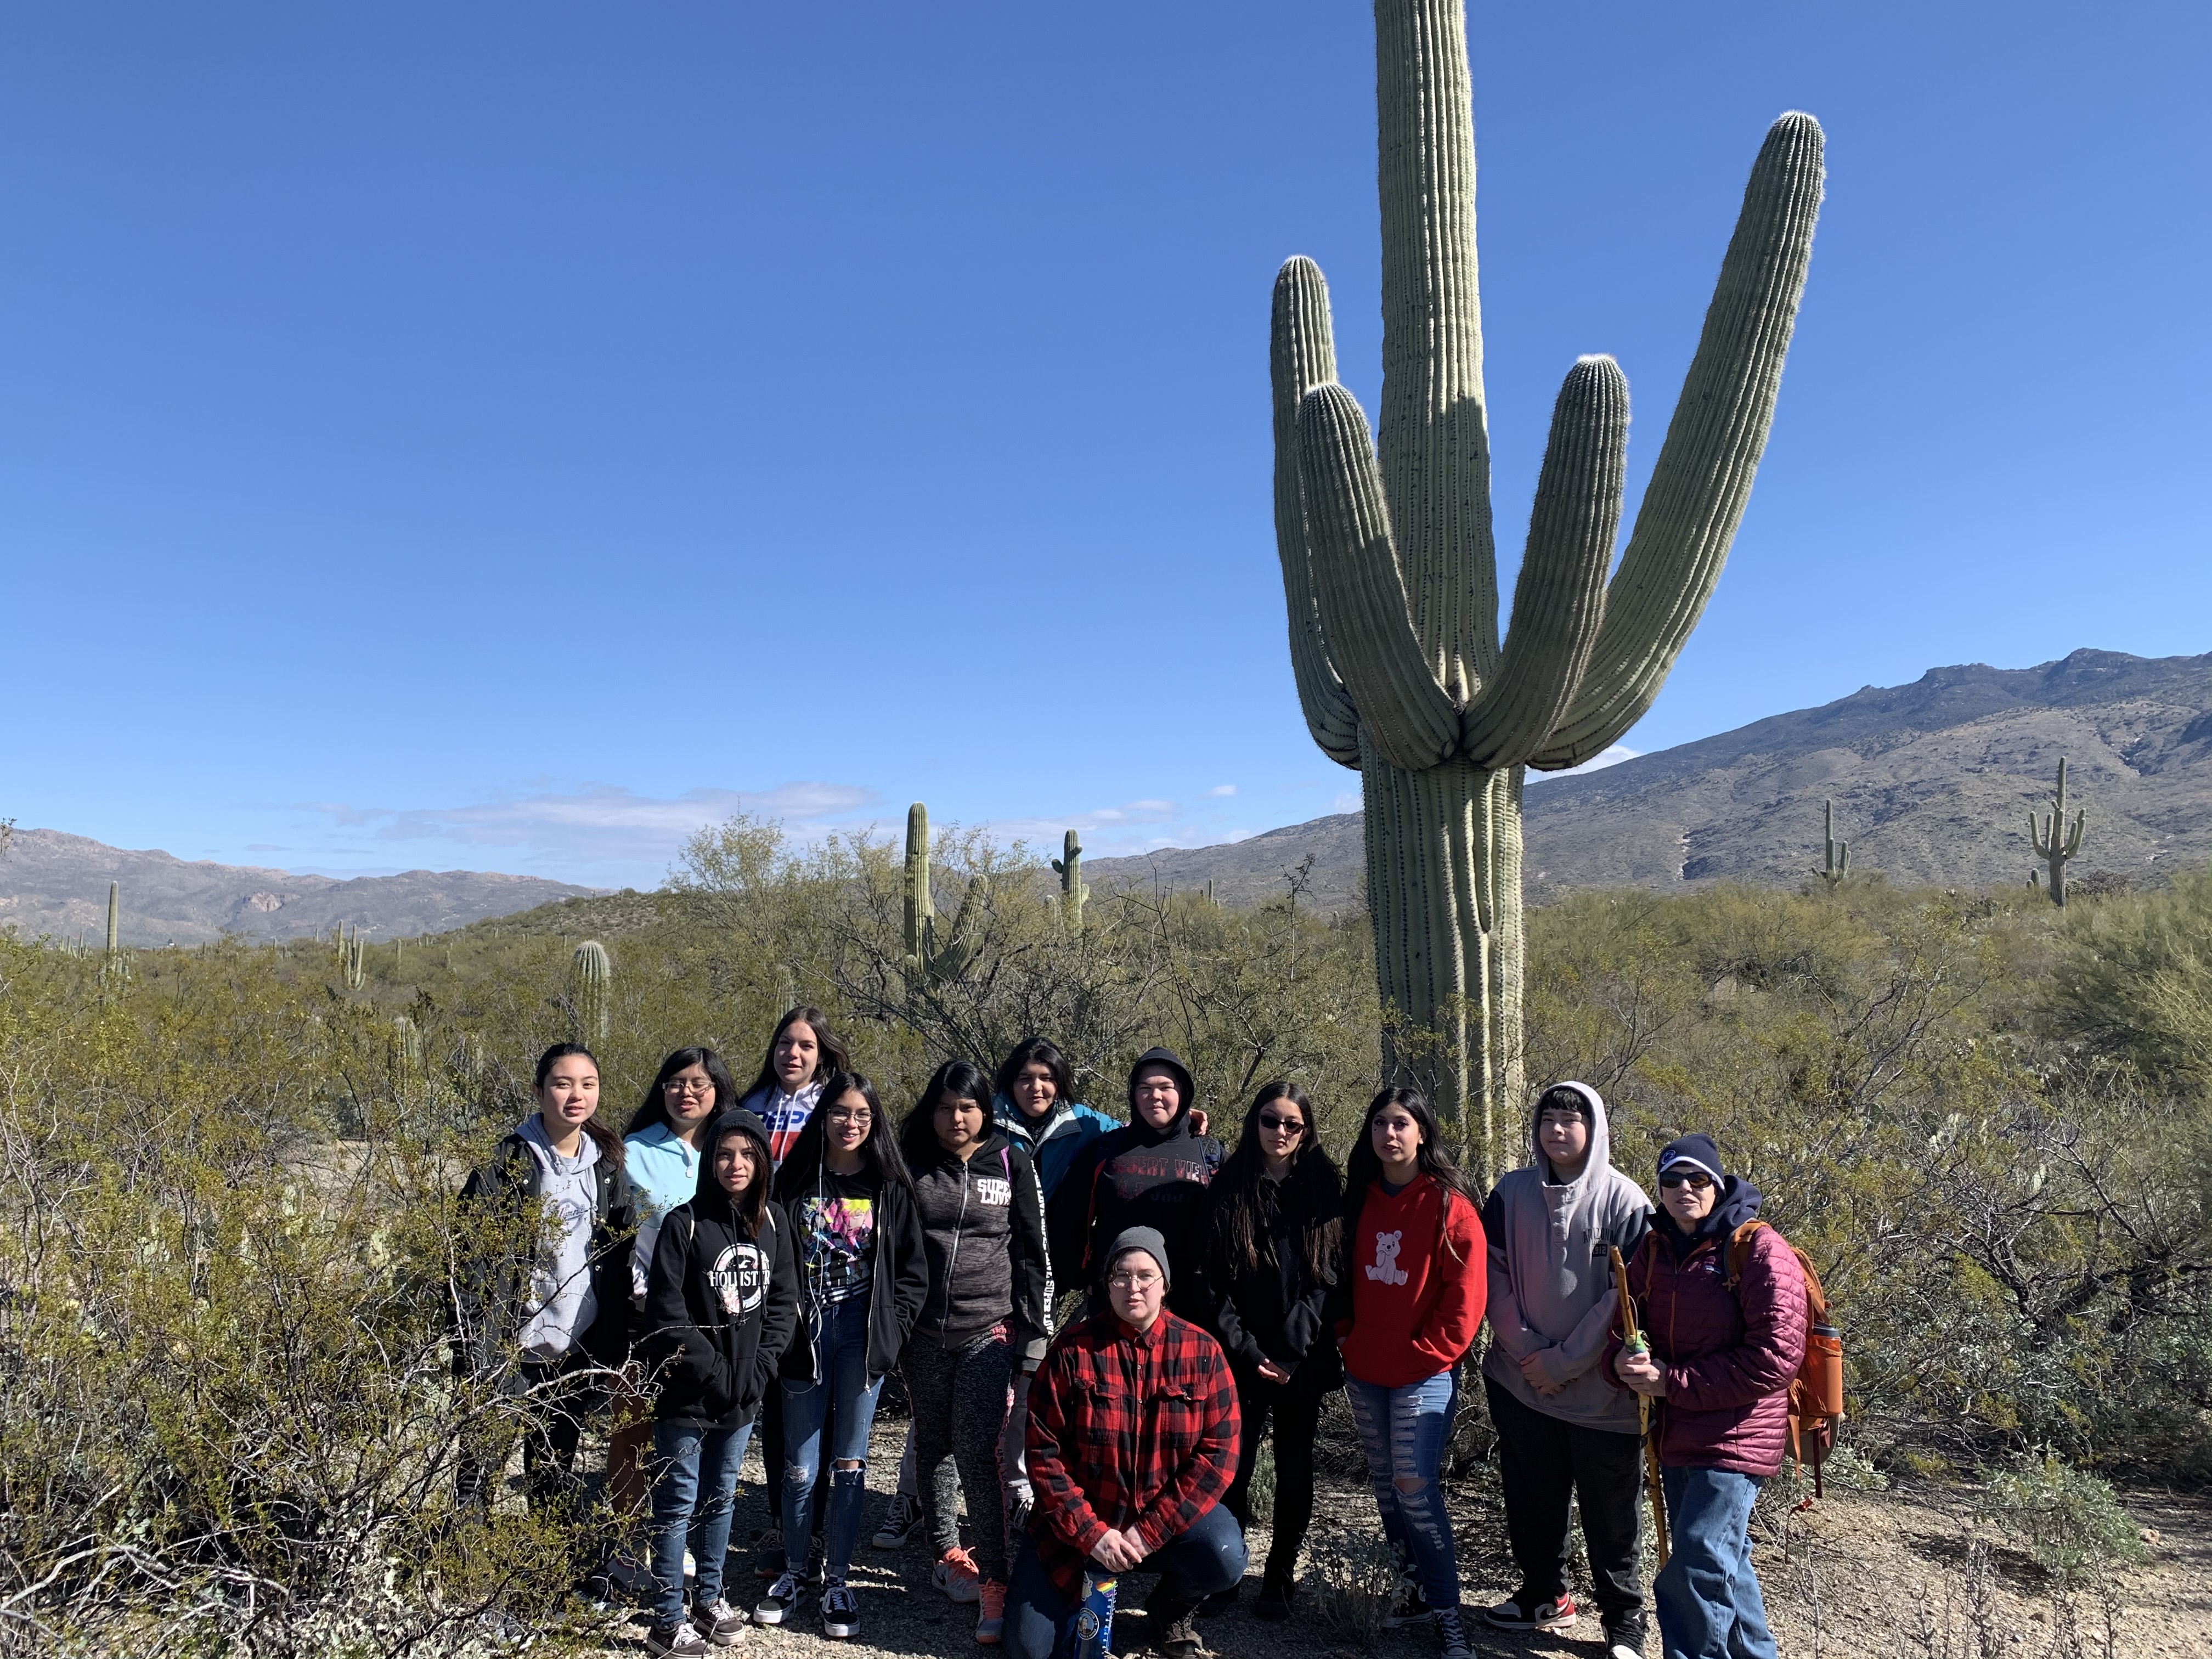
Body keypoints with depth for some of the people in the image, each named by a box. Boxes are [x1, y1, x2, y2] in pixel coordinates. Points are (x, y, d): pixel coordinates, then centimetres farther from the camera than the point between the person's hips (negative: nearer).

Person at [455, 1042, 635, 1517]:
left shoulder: (608, 1167, 6)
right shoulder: (507, 1161, -8)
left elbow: (618, 1265, 9)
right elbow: (471, 1257, -10)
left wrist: (611, 1351, 6)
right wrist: (476, 1349, -15)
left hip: (576, 1353, 4)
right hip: (509, 1349, -4)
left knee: (555, 1476, 15)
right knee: (481, 1468, 2)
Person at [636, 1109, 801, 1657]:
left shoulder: (773, 1222, 2)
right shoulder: (684, 1224, -12)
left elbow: (785, 1300, 5)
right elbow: (666, 1313, -14)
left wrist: (761, 1367, -6)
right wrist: (714, 1372, -15)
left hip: (744, 1394, 4)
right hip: (687, 1394, -4)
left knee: (722, 1498, 18)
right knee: (678, 1506, 5)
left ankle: (709, 1600, 34)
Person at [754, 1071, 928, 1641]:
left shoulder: (890, 1187, 1)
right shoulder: (795, 1181, 1)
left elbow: (913, 1270, 3)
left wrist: (891, 1328, -5)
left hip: (863, 1336, 0)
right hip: (805, 1333, 0)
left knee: (849, 1463, 8)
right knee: (800, 1467, 7)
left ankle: (837, 1580, 22)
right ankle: (793, 1572, 27)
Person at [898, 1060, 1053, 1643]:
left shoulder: (1012, 1163, 0)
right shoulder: (908, 1161, 2)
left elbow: (1033, 1251, 4)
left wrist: (1037, 1331, 2)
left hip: (989, 1328, -2)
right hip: (923, 1332, 2)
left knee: (978, 1451, -10)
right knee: (933, 1447, 12)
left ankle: (995, 1583, -1)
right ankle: (948, 1555, 31)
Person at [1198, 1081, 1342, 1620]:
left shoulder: (1323, 1189, 3)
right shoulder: (1228, 1189, 1)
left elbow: (1331, 1276, -1)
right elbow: (1212, 1278, -1)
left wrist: (1294, 1350, -10)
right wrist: (1246, 1350, -9)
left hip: (1304, 1360, 1)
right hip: (1242, 1358, -1)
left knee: (1294, 1469, 9)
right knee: (1233, 1465, -1)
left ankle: (1280, 1580, 24)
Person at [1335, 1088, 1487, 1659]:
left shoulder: (1449, 1206, -10)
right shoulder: (1359, 1199, 7)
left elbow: (1465, 1298, -11)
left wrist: (1424, 1353, -12)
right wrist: (1346, 1334, 5)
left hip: (1424, 1373, -6)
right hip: (1364, 1371, 6)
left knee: (1414, 1487, -8)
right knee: (1385, 1484, 12)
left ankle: (1447, 1611, 6)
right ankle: (1420, 1590, 27)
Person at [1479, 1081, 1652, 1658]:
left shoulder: (1623, 1199, -9)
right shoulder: (1511, 1192, 0)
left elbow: (1624, 1294, -11)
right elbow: (1494, 1274, 2)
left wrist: (1564, 1360, -13)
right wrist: (1526, 1349, -8)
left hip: (1599, 1388, -3)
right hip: (1520, 1381, 3)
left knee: (1609, 1510, 8)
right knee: (1531, 1500, 16)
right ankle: (1545, 1597, 35)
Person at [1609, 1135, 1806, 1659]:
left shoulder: (1759, 1250, -13)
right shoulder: (1653, 1250, 5)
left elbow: (1775, 1357, -19)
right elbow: (1623, 1323, 10)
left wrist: (1674, 1383, -19)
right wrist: (1624, 1360, -15)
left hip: (1734, 1435, -7)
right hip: (1676, 1435, 7)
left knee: (1695, 1571, -12)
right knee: (1721, 1564, 21)